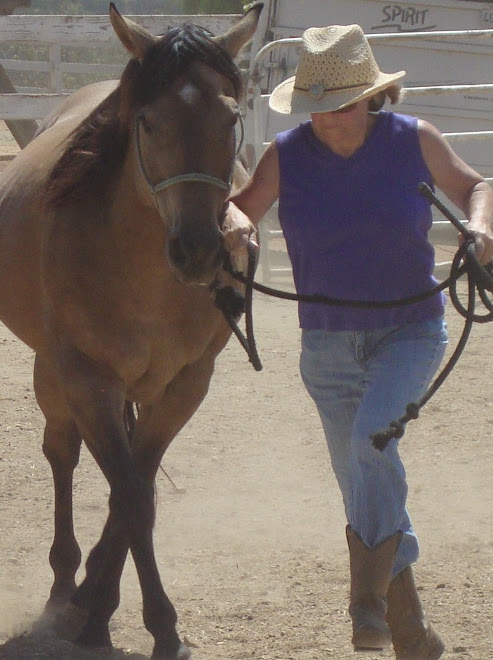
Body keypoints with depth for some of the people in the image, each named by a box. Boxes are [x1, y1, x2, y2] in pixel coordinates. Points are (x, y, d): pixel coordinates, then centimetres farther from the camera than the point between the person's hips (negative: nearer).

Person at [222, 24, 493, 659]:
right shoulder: (287, 155, -7)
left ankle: (370, 599, -22)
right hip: (329, 341, 3)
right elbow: (241, 205, 5)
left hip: (411, 329, -3)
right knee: (365, 488, 9)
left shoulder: (414, 140, -8)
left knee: (371, 436, -29)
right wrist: (236, 225, -19)